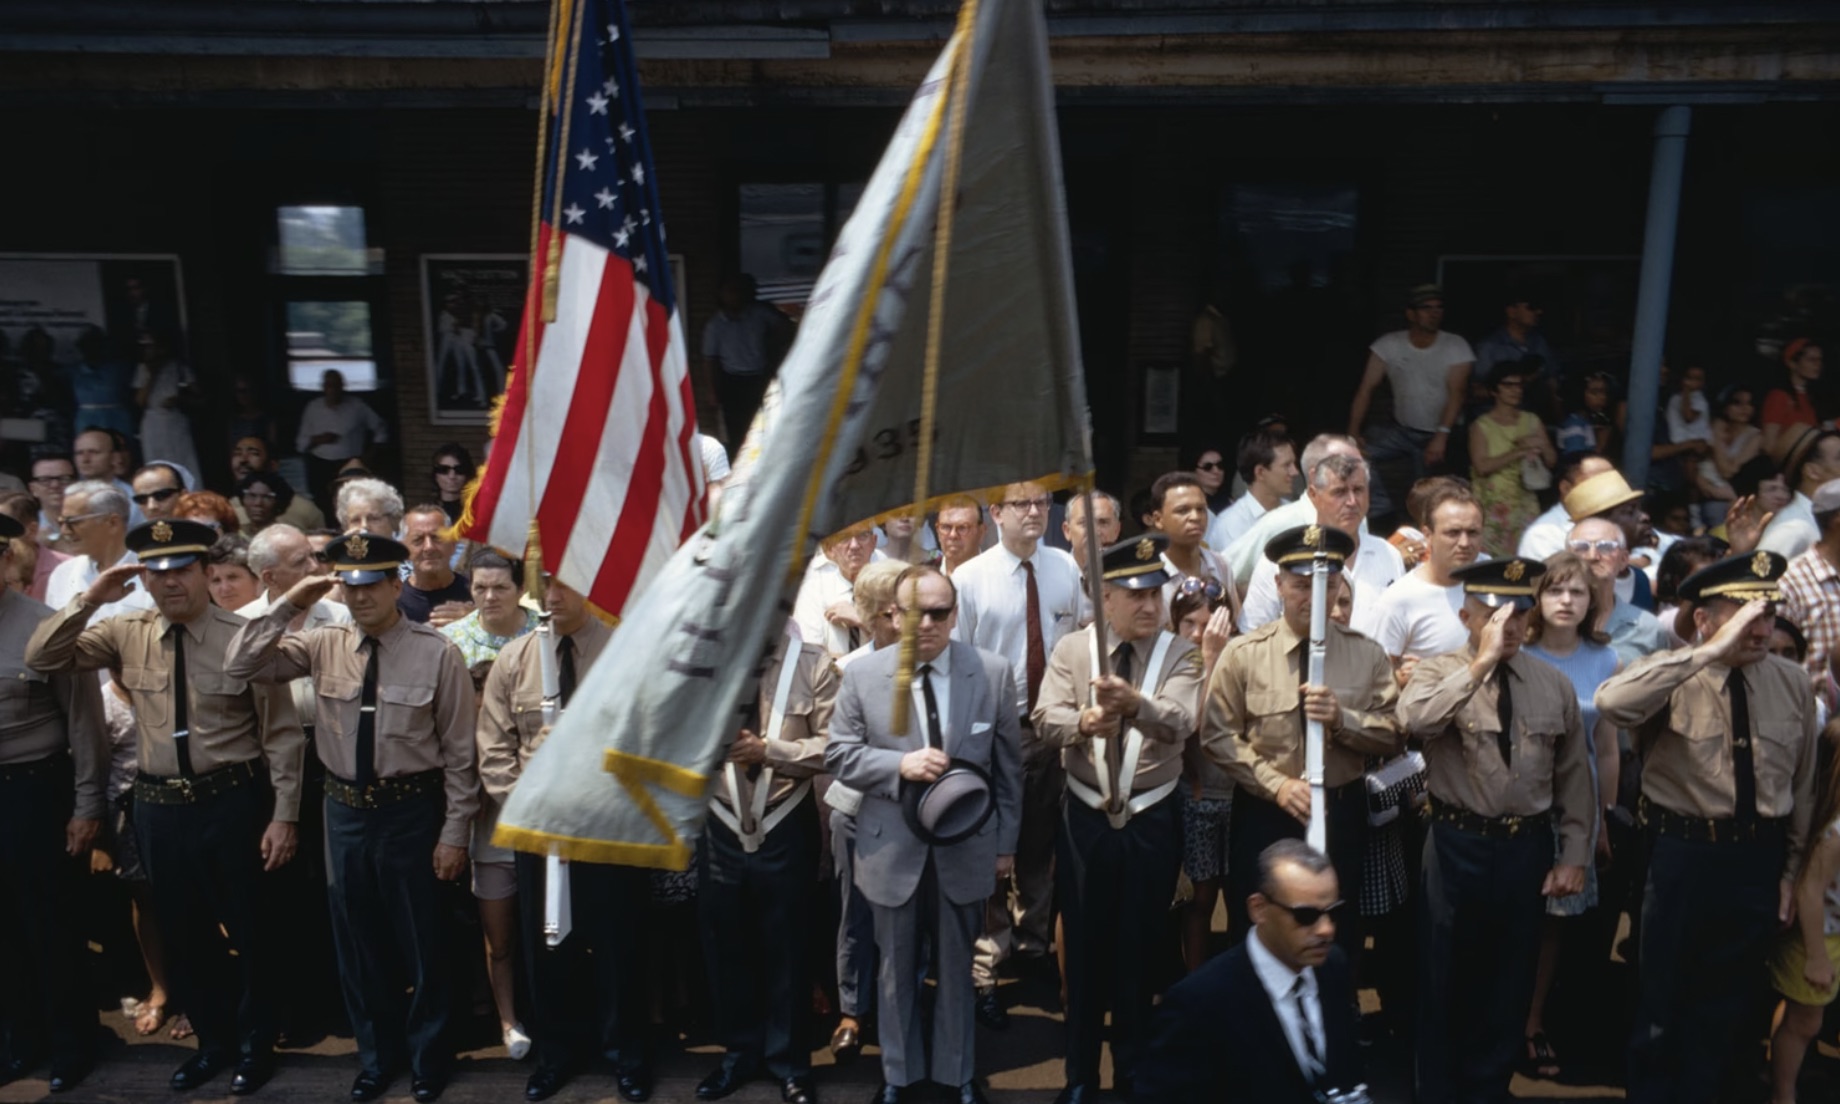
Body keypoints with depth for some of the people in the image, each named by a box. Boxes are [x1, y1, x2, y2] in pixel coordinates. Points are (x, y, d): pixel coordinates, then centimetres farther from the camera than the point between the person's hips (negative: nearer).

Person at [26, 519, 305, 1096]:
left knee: (250, 930, 11)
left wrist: (284, 815, -13)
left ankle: (255, 1044, 34)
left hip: (234, 803, -4)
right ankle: (213, 1041, 41)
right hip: (159, 806, 5)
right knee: (181, 935, 19)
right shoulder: (126, 634, 1)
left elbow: (282, 734, -11)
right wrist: (88, 600, -11)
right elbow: (39, 659, 4)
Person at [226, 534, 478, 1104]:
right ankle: (376, 1055, 41)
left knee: (420, 942, 12)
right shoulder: (324, 644, -1)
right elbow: (239, 667, -2)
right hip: (344, 810, 4)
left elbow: (459, 752, -10)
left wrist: (454, 833, -9)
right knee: (357, 943, 18)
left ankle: (427, 1056, 35)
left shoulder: (437, 653, -14)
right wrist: (288, 605, -13)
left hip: (412, 811, -4)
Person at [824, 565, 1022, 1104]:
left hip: (966, 847, 0)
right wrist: (900, 764, -22)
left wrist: (1006, 842, 3)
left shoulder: (994, 672, -6)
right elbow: (838, 755, -5)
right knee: (897, 970, 18)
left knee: (956, 968, 18)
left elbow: (1009, 763, 0)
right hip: (893, 850, 0)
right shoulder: (861, 674, -8)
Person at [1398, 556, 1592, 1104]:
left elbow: (1574, 775, 8)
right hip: (1457, 846, -3)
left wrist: (1573, 854, 5)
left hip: (1529, 848, 3)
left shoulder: (1555, 684, 3)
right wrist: (1481, 662, -31)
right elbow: (1414, 720, -32)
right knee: (1446, 981, 10)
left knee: (1509, 982, 16)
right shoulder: (1438, 673, -8)